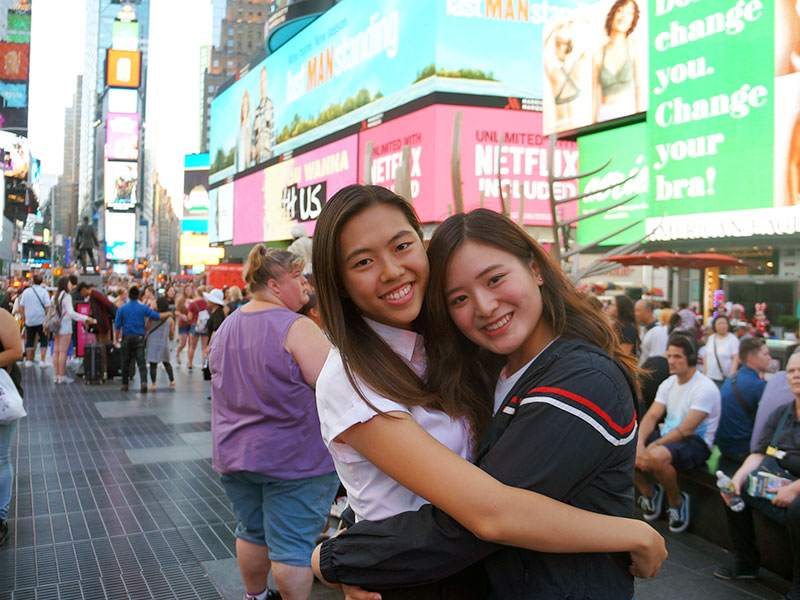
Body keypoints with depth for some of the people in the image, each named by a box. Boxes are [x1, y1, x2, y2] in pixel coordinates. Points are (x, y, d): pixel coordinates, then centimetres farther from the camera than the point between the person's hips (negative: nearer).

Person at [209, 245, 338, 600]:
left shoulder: (225, 328, 8)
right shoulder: (298, 328, -18)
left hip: (233, 452, 8)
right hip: (294, 457, -7)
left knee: (251, 532, 22)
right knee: (294, 545, 3)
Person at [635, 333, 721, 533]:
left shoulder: (705, 388, -15)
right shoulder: (668, 384, 9)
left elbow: (686, 430, -21)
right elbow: (651, 416, 1)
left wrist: (653, 446, -23)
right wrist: (640, 444, -18)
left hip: (697, 442, -7)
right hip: (667, 435, 7)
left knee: (657, 456, -38)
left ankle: (677, 501, -8)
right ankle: (648, 492, 9)